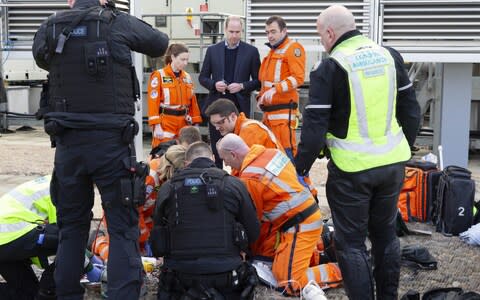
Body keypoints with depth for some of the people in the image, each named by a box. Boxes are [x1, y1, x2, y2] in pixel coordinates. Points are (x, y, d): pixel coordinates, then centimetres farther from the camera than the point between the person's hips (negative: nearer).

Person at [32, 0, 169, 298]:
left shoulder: (50, 28, 5)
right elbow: (161, 43, 14)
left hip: (68, 142, 3)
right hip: (112, 142, -3)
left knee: (71, 225, 16)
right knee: (123, 228, 2)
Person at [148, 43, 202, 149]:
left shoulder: (187, 77, 11)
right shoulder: (159, 75, -6)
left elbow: (193, 101, 14)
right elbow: (153, 102, -10)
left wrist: (195, 123, 10)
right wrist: (156, 125, -16)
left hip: (184, 123, 6)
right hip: (165, 123, -6)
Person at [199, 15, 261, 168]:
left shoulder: (251, 51, 3)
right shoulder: (212, 50, 8)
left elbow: (258, 80, 3)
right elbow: (203, 77, 11)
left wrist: (242, 86, -13)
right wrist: (214, 85, -9)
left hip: (240, 106, -2)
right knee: (216, 149, 6)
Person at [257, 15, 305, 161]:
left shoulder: (293, 48, -5)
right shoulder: (272, 51, 22)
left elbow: (298, 77, -16)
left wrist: (275, 89, -24)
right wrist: (262, 96, 14)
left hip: (284, 109, -9)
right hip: (269, 109, 9)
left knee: (287, 150, -13)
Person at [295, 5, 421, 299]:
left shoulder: (329, 68, -11)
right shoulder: (390, 56, 5)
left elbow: (315, 126, -13)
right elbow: (410, 110, 12)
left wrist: (301, 166, -3)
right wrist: (405, 147, 23)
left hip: (352, 168, -6)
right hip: (393, 162, 6)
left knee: (351, 242, 7)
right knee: (386, 233, 20)